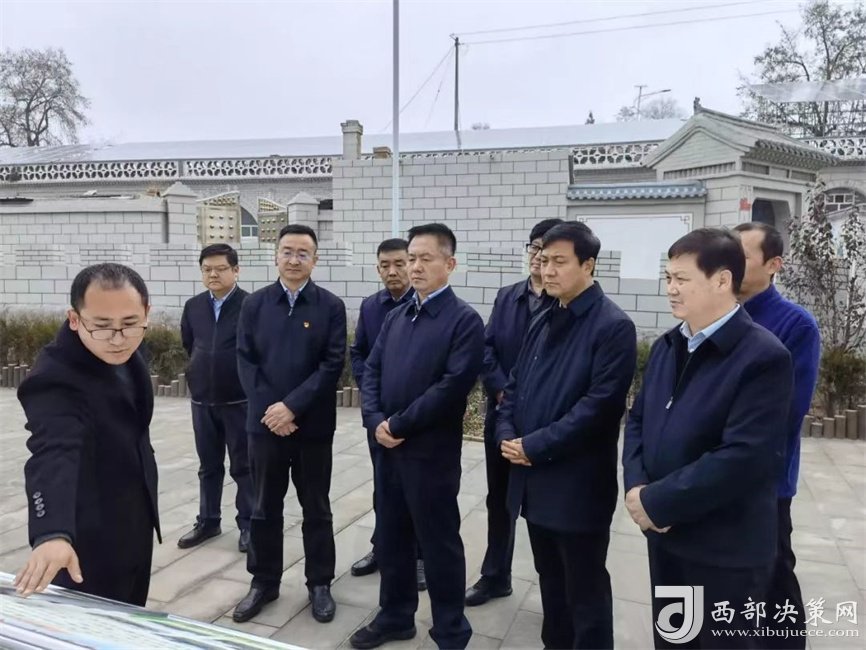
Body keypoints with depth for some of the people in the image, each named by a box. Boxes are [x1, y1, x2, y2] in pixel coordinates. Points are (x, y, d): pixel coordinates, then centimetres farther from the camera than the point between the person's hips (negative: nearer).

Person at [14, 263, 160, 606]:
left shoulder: (124, 354, -4)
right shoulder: (56, 380, -30)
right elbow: (54, 457, -46)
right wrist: (52, 534, -60)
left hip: (135, 529, 8)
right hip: (90, 545, -8)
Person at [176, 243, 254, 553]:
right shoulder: (193, 306, 5)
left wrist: (246, 380, -1)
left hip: (240, 400, -5)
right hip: (202, 400, 5)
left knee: (243, 466, 7)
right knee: (208, 466, 16)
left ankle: (248, 525, 20)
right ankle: (208, 522, 31)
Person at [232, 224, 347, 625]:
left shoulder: (331, 307, -2)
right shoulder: (254, 304, 4)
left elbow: (333, 364, -9)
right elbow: (245, 361, 0)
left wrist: (292, 406, -16)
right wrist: (269, 409, -11)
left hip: (313, 426, -2)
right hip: (264, 423, 2)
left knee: (316, 509, 11)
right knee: (265, 509, 14)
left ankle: (320, 584, 26)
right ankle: (264, 582, 30)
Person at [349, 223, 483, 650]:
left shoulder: (464, 320, -11)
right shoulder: (396, 317, 11)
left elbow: (453, 386, -19)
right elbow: (372, 369, 9)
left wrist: (400, 425, -15)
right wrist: (375, 420, -7)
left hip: (432, 451, -6)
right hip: (388, 446, 7)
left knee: (439, 543, 8)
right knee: (391, 536, 18)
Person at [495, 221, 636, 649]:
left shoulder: (613, 326, -13)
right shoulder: (544, 321, 11)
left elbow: (600, 404, -19)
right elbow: (516, 384, 14)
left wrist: (536, 445, -17)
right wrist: (506, 434, -3)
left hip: (578, 483, -7)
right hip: (533, 476, 7)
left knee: (585, 592, 9)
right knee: (550, 581, 22)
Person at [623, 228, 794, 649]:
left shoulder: (764, 357, -18)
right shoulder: (666, 347, 7)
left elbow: (744, 457, -25)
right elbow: (638, 420, 9)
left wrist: (656, 502, -20)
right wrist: (635, 486, -9)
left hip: (726, 549, -6)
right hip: (664, 535, 7)